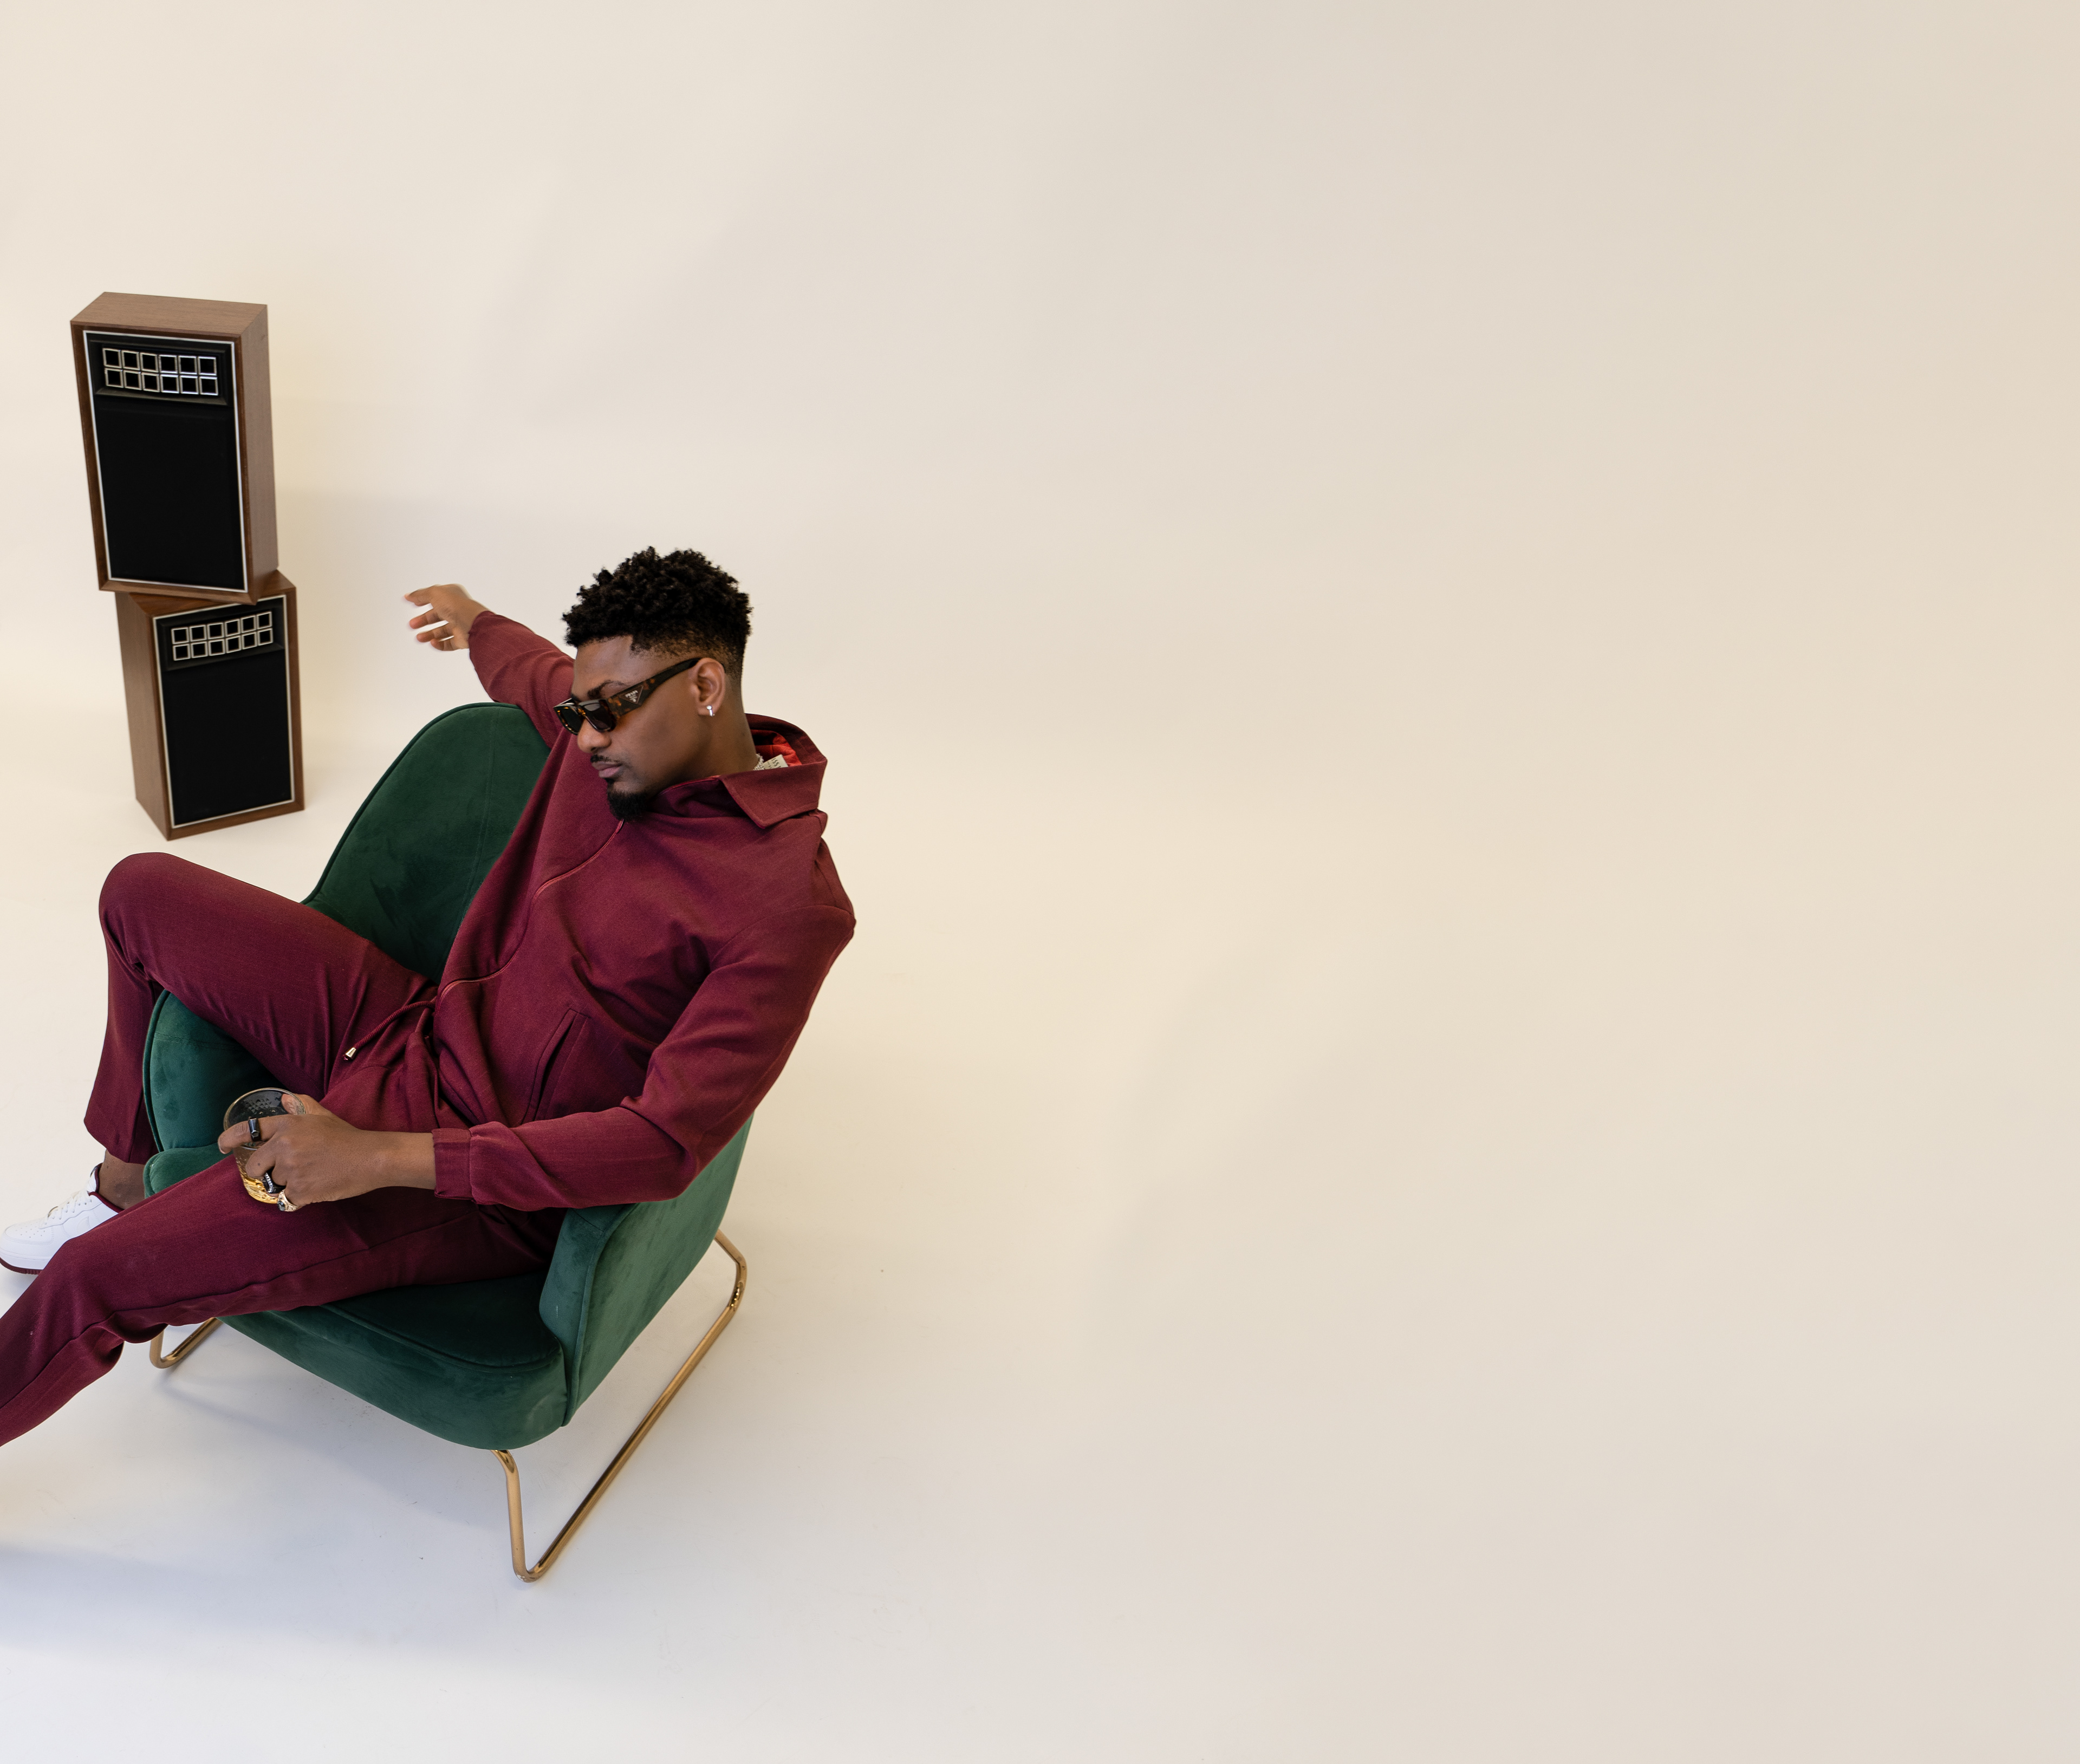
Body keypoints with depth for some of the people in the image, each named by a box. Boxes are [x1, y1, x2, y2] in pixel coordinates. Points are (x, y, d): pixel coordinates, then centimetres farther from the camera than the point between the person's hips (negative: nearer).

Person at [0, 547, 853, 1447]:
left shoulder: (792, 901, -27)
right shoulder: (613, 733, -3)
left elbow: (667, 1145, -31)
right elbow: (537, 671, 26)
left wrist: (377, 1157, -32)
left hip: (481, 1184, -8)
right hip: (411, 1028, 8)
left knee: (92, 1280, -13)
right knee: (143, 891, 16)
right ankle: (127, 1181, 35)